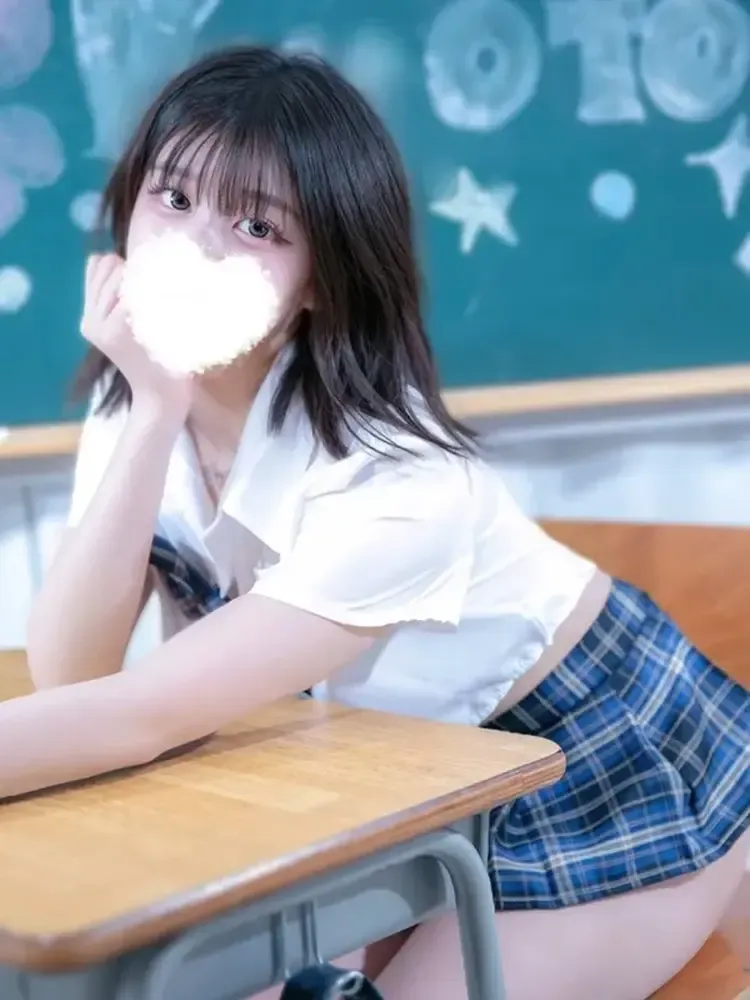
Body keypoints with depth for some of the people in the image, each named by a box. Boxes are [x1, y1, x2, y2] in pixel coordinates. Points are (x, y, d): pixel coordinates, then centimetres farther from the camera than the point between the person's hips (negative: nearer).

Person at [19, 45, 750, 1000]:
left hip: (613, 773, -5)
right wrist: (154, 413, -32)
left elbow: (142, 717, -35)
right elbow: (66, 678, -22)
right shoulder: (132, 401, -12)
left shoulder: (394, 483, -33)